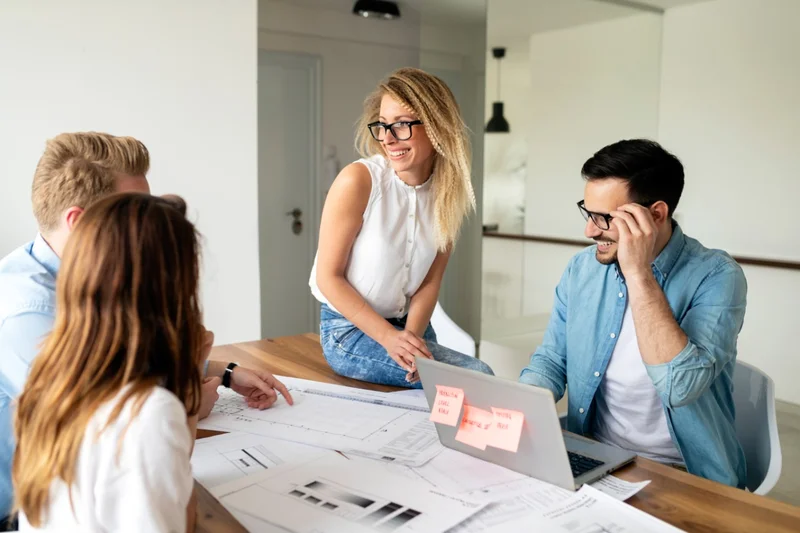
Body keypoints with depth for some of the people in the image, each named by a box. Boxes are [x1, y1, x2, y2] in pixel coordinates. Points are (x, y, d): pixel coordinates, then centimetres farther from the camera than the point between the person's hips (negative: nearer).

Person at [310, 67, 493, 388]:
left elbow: (429, 283, 0)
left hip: (410, 326, 6)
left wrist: (411, 336, -17)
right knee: (477, 377, -19)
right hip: (349, 329, -5)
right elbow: (329, 277, -14)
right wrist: (389, 337, -21)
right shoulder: (358, 179, -18)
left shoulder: (450, 192, -3)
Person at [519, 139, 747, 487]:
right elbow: (550, 361, 8)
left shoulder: (715, 277, -14)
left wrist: (638, 273, -28)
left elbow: (680, 387, -28)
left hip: (683, 476, -4)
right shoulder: (582, 269, 1)